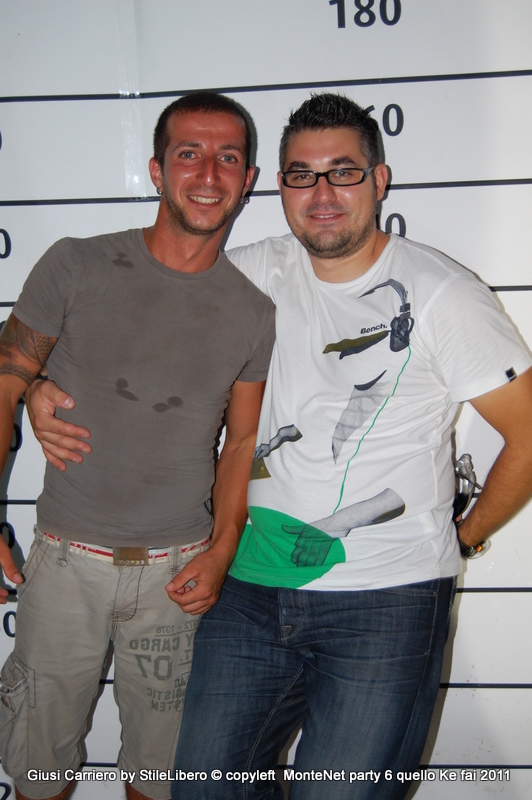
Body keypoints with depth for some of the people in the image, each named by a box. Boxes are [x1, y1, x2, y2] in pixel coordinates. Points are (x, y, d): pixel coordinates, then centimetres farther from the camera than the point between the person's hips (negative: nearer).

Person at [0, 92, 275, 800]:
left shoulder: (254, 309, -2)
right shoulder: (76, 268, -7)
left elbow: (243, 440, 7)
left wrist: (222, 551, -4)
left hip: (179, 568, 1)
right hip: (67, 558, -1)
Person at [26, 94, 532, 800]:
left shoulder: (439, 294, -6)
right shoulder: (256, 275, 4)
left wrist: (463, 537, 3)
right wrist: (47, 387, -3)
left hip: (386, 604, -3)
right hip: (253, 586, 4)